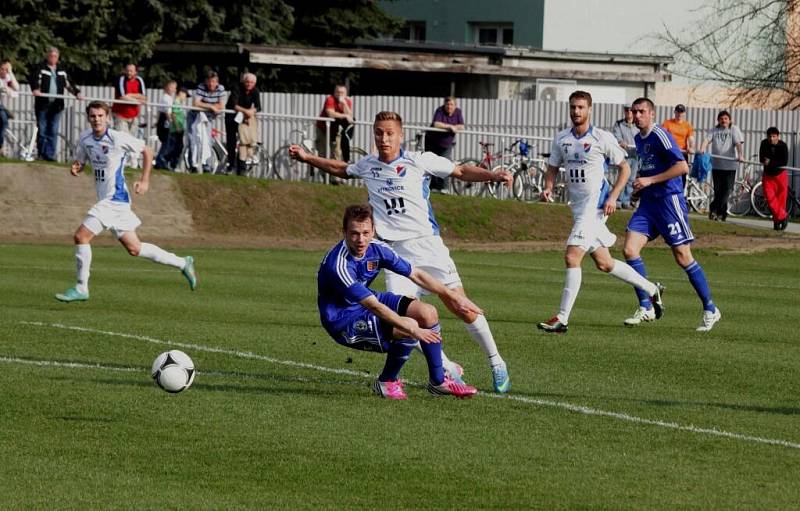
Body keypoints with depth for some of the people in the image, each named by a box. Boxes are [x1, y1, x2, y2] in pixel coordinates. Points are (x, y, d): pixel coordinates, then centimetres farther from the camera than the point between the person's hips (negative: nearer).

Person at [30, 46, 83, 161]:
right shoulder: (40, 69, 2)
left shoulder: (61, 71, 15)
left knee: (53, 132, 0)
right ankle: (41, 155, 7)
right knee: (42, 131, 0)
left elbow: (68, 84, 15)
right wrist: (35, 89, -33)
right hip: (43, 104, -3)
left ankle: (50, 155, 1)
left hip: (56, 105, 3)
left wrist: (77, 93, -2)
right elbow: (35, 80, -13)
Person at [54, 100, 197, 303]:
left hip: (114, 200, -8)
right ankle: (183, 263, 24)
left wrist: (144, 181, -4)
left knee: (81, 236, -12)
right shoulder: (85, 139, 7)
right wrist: (76, 167, -4)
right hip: (105, 200, 8)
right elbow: (81, 161, 20)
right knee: (134, 248, 13)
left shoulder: (117, 138, -13)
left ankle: (81, 289, -3)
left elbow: (147, 151, -3)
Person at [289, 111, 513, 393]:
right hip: (395, 250, 3)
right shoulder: (367, 166, 12)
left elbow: (461, 171, 3)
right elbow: (340, 169, 33)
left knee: (460, 306, -8)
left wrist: (493, 175, -11)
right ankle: (448, 369, 3)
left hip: (426, 242, -3)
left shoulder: (419, 161, -1)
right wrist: (306, 157, 30)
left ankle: (496, 363, 9)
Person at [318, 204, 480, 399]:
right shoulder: (338, 265, -32)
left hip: (367, 302, 8)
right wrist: (413, 329, -36)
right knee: (408, 328, -25)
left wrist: (453, 296, 8)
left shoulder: (376, 249, -9)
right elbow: (374, 307, -34)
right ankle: (386, 382, 0)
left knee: (427, 312, -3)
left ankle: (438, 382, 11)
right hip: (343, 320, -8)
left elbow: (415, 274, 4)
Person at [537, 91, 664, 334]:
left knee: (572, 257, -16)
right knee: (604, 263, 14)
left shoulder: (602, 138, -8)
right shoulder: (561, 139, 9)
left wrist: (613, 197, -12)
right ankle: (652, 289, 32)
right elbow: (553, 167, 17)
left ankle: (562, 319, -14)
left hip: (596, 204, -7)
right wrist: (548, 187, -3)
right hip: (578, 205, 7)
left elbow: (625, 168, -1)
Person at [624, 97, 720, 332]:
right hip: (648, 202, 8)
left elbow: (682, 167, -21)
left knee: (682, 257, -4)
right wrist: (640, 185, 13)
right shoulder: (639, 139, 13)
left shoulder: (660, 135, -13)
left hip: (669, 200, -8)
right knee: (630, 249, -7)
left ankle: (710, 310, 8)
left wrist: (649, 180, -21)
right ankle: (646, 308, 0)